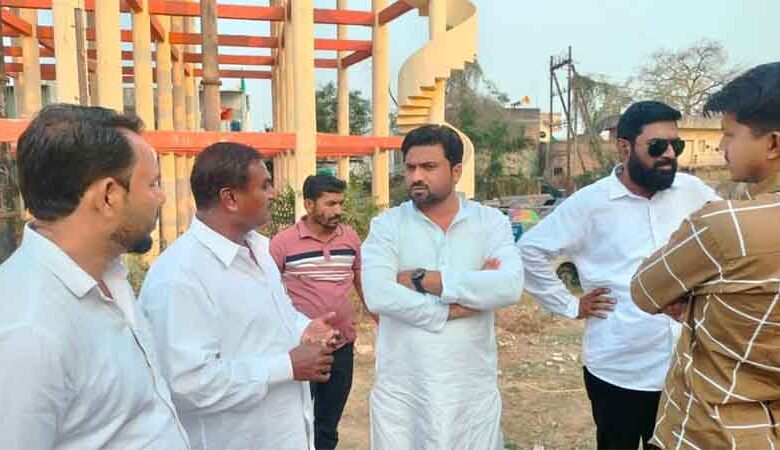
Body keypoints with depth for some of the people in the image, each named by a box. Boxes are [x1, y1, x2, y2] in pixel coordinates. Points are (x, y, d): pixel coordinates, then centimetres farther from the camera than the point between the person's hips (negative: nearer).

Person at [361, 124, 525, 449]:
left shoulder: (491, 222, 0)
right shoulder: (387, 225, -2)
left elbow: (510, 287, -17)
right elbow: (378, 295, -18)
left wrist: (421, 278, -18)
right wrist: (465, 295, -15)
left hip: (473, 390, 1)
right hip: (400, 390, 0)